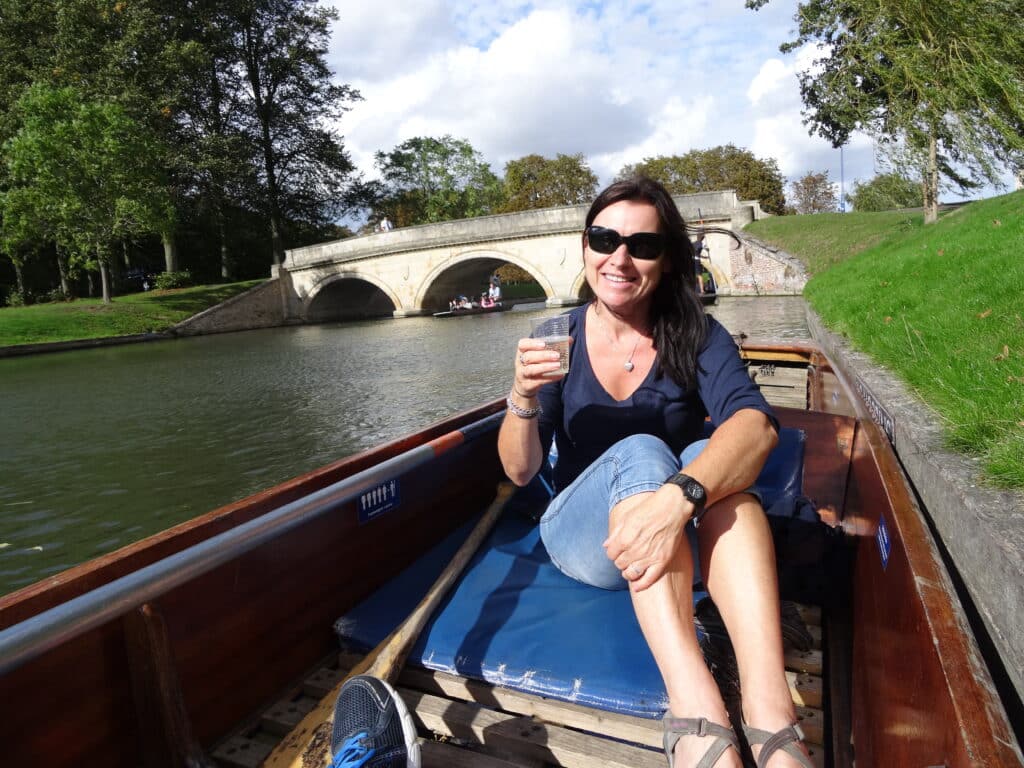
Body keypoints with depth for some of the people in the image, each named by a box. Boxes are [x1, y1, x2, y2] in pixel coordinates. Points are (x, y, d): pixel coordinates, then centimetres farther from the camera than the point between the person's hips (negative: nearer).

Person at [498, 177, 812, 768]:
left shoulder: (697, 337, -5)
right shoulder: (560, 341, -3)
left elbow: (757, 424, -26)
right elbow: (521, 472, -7)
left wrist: (680, 496, -45)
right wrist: (524, 401, -29)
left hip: (682, 542, 1)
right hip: (584, 538, 0)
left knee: (708, 457, -30)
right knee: (640, 452, -31)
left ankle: (772, 716, -40)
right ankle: (699, 718, -43)